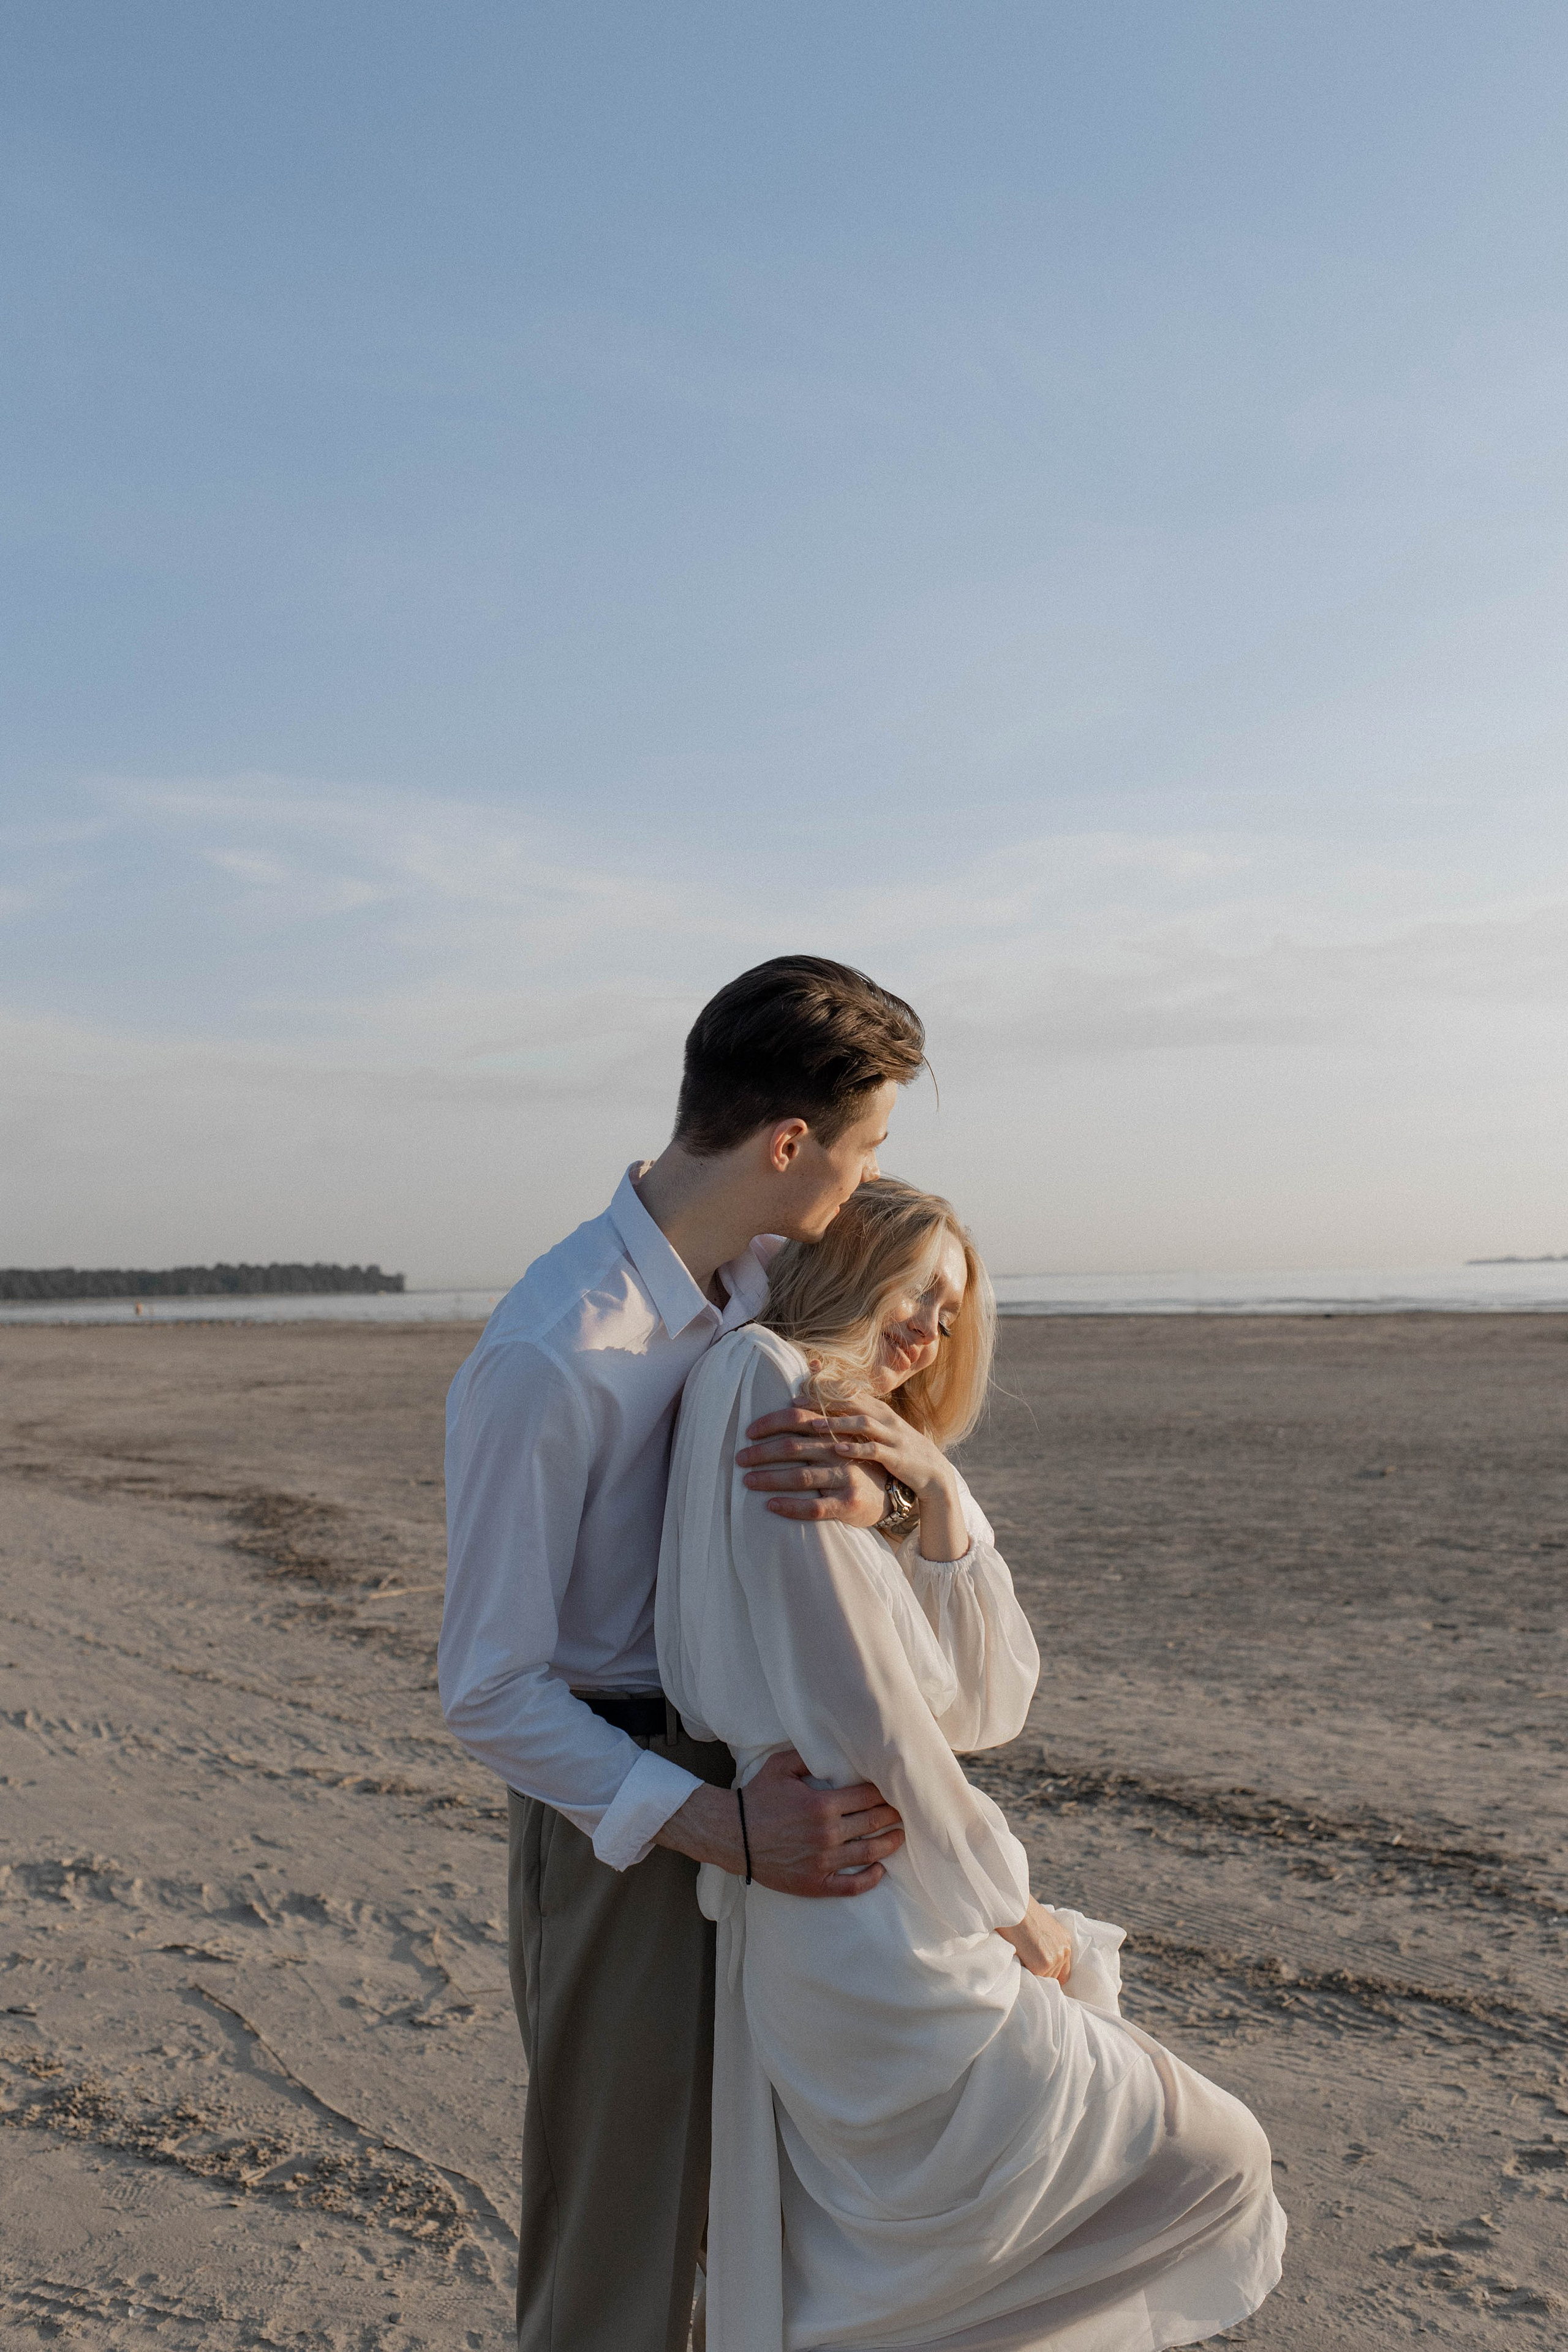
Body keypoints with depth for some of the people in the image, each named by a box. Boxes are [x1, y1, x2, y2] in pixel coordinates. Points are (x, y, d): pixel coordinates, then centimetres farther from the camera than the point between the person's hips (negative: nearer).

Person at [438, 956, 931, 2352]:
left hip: (759, 1758, 7)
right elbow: (492, 1692, -22)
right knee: (625, 2199, 11)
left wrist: (872, 1485, -29)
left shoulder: (768, 1277, -4)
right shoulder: (548, 1362, -28)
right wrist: (723, 1826, -29)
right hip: (621, 1803, -7)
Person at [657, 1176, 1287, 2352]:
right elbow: (865, 1723, -20)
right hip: (879, 1944, -9)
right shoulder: (774, 1399, -15)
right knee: (1213, 2158, 8)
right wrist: (1007, 1904, -7)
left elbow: (989, 1703, 3)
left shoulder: (883, 1460, 14)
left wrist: (938, 1498, -12)